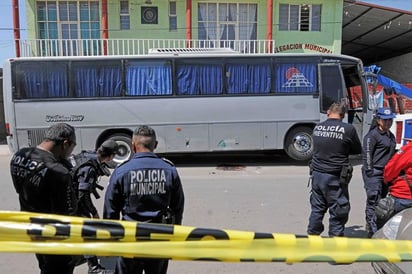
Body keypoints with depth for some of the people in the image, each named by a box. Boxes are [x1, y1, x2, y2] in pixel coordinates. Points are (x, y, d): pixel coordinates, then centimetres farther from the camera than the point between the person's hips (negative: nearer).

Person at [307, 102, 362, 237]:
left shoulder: (317, 128, 2)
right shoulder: (348, 129, -11)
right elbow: (357, 150, 2)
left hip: (316, 174, 5)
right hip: (335, 177, -5)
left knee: (316, 208, 17)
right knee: (338, 212, 8)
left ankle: (312, 234, 28)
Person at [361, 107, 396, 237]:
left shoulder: (391, 135, 18)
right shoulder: (373, 135, -9)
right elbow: (366, 153, -14)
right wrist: (369, 172, -17)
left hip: (386, 174, 9)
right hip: (374, 174, -9)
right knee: (373, 202, -8)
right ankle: (373, 231, -4)